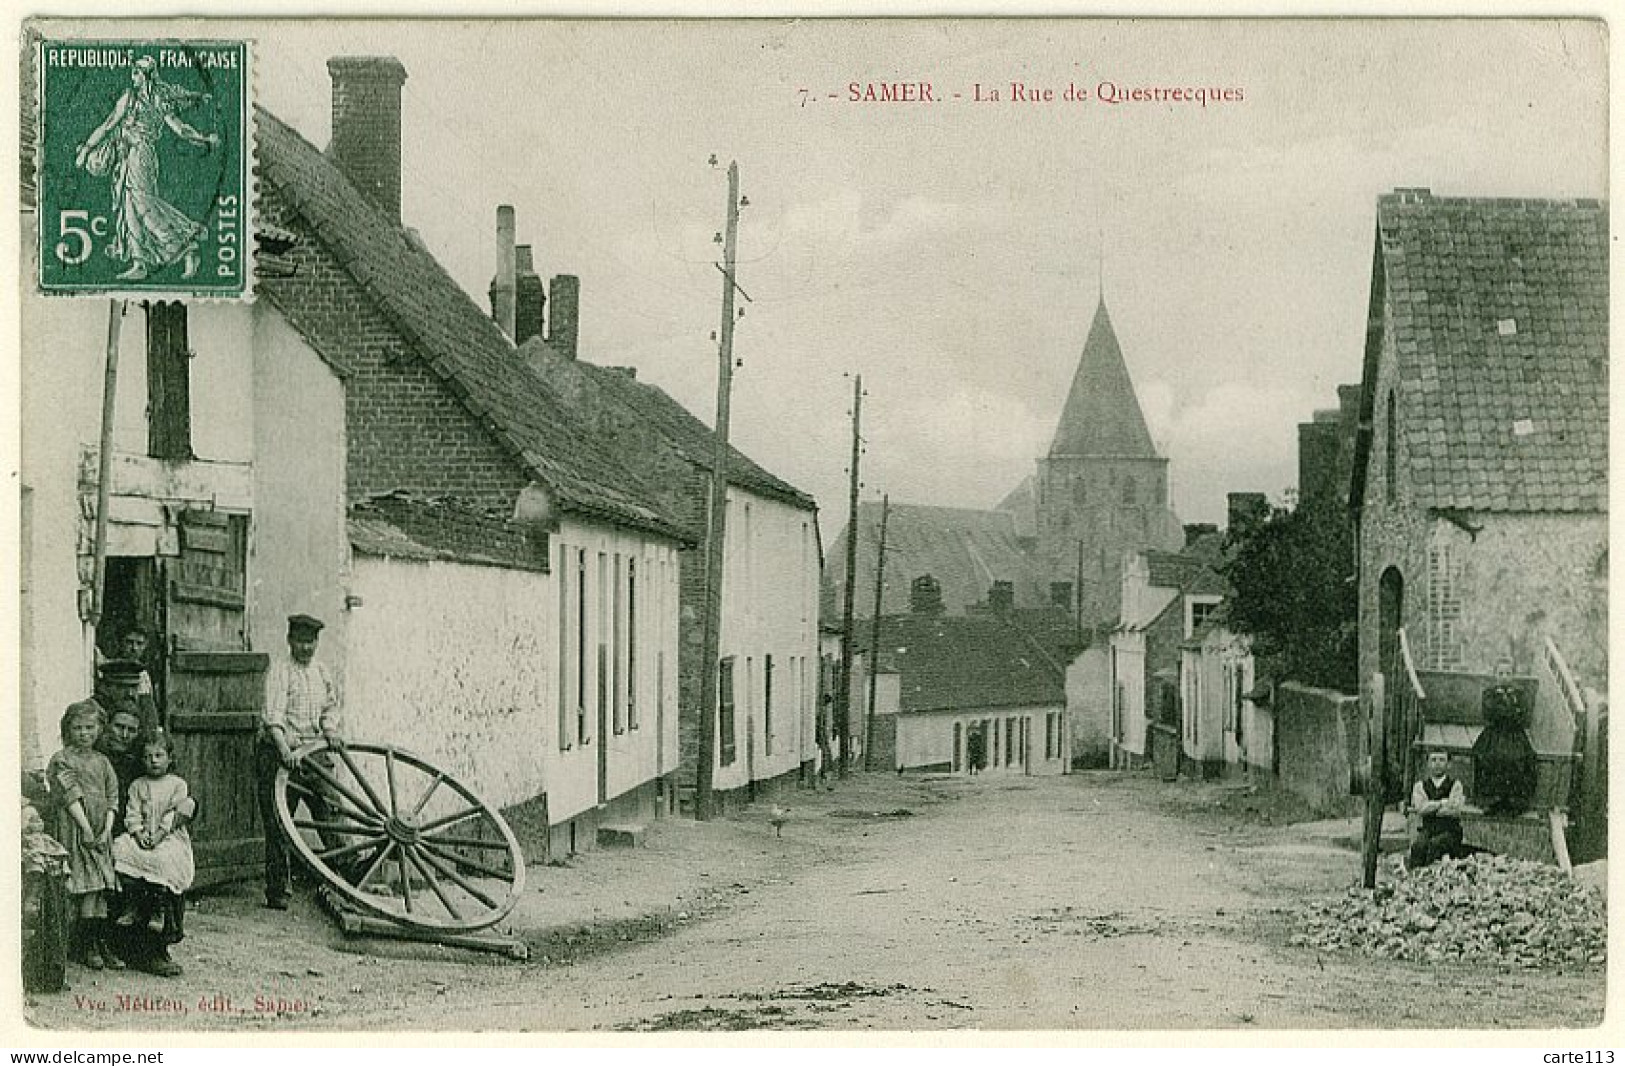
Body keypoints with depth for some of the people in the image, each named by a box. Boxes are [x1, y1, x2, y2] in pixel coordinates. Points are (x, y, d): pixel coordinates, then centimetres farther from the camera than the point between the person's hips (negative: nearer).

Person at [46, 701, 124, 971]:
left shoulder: (102, 761, 16)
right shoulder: (62, 760, 0)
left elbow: (112, 798, 11)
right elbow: (71, 796, -9)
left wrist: (107, 830, -3)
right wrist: (87, 829, -16)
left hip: (100, 834, 5)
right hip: (74, 830, -5)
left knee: (100, 888, 2)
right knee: (88, 888, -9)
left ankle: (100, 944, 5)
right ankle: (88, 947, -4)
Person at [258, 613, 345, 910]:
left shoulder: (321, 672, 13)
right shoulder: (279, 671, -8)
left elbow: (330, 707, 22)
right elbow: (273, 716, -20)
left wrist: (330, 729, 0)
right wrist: (285, 750, -33)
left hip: (313, 753, 5)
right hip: (280, 755, -5)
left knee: (330, 819, 0)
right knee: (278, 826, -2)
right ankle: (277, 891, 4)